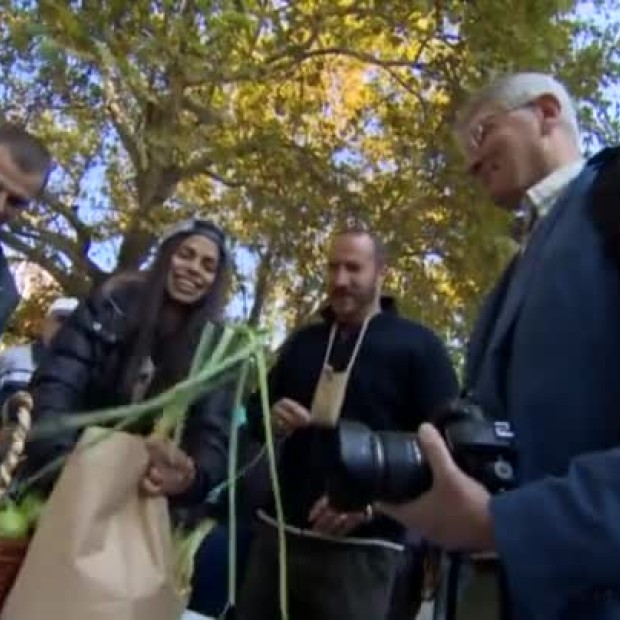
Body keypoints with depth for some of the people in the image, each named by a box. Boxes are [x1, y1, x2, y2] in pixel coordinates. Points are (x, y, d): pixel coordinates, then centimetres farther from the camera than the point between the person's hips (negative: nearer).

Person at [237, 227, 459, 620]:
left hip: (361, 549, -5)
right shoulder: (303, 341, 17)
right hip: (277, 532, 5)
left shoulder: (417, 346, 0)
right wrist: (270, 417, -3)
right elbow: (256, 408, 23)